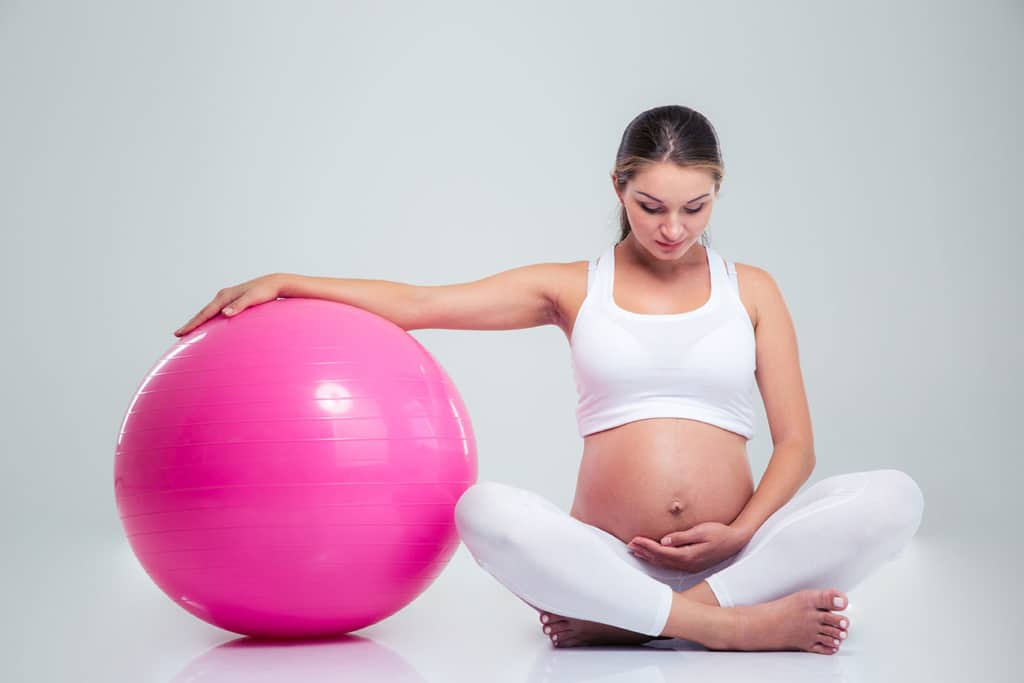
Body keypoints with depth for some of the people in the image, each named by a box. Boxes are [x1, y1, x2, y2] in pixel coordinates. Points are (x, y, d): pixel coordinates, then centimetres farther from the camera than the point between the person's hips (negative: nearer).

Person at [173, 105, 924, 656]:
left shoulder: (751, 290, 12)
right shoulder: (574, 287, 11)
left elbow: (795, 444, 7)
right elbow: (419, 304, 8)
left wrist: (741, 533, -11)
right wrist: (283, 282, -1)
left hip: (733, 552, 1)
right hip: (611, 558, -1)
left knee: (894, 496, -27)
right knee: (486, 510, -32)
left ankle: (619, 620, -29)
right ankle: (736, 622, -31)